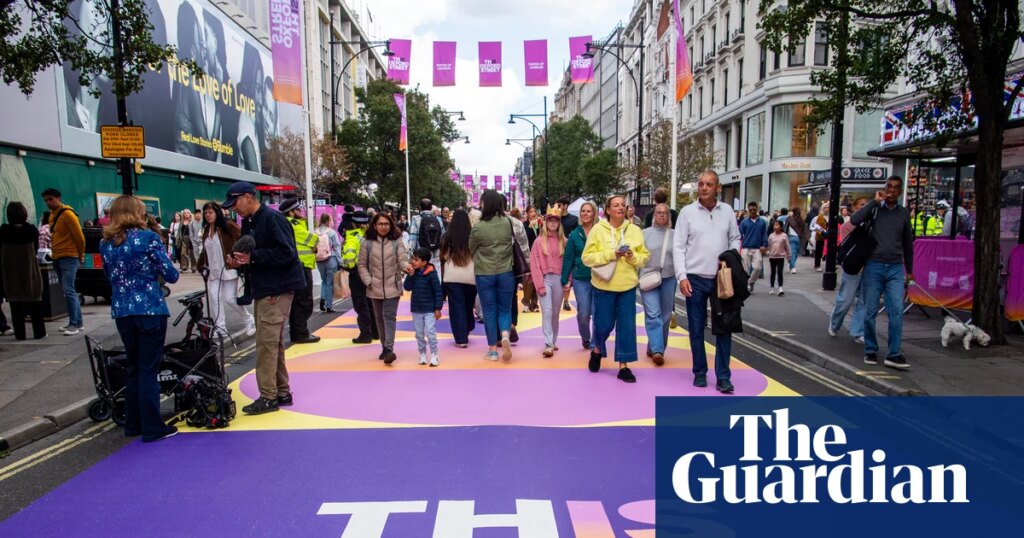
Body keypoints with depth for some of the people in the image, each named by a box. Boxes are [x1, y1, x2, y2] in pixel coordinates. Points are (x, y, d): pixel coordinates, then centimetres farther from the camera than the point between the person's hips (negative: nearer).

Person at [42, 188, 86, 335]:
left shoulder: (67, 214, -13)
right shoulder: (52, 215, 14)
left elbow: (79, 237, -13)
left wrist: (80, 255, -3)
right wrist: (55, 254, 17)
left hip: (69, 258, -9)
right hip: (58, 259, 9)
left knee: (69, 291, -11)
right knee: (69, 291, 11)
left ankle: (73, 324, -8)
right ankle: (78, 322, 17)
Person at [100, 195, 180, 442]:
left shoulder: (106, 243, 7)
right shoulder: (148, 238, -9)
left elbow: (109, 276, 20)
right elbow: (171, 275, -7)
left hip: (122, 312, 5)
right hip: (150, 311, -5)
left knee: (133, 368, 16)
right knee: (149, 370, 0)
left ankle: (133, 424, 23)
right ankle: (152, 428, 4)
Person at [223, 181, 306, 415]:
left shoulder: (272, 218, -14)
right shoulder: (248, 222, 14)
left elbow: (287, 253, -21)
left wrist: (253, 257, -21)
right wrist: (240, 260, 0)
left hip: (276, 290, -10)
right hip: (262, 289, 10)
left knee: (267, 343, -8)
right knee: (274, 343, 14)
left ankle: (268, 397, 0)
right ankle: (282, 392, 24)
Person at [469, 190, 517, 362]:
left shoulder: (478, 227, -13)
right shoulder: (508, 223, -6)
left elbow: (471, 248, 4)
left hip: (484, 275, -2)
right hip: (506, 273, 2)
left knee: (489, 312, 9)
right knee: (505, 309, 14)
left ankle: (492, 350, 14)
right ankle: (505, 337, -11)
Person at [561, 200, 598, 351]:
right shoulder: (575, 235, 2)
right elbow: (568, 259, 3)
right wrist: (564, 280, 1)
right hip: (580, 280, 1)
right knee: (583, 313, 4)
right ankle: (585, 338, 31)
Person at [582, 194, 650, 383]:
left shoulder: (635, 230, 4)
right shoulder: (598, 229, -4)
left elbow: (644, 257, 7)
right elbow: (587, 257, -8)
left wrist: (633, 256, -14)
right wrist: (611, 255, -18)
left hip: (628, 286, 2)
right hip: (604, 286, -2)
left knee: (627, 326, 2)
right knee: (604, 324, 4)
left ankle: (623, 366, 12)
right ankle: (597, 350, 36)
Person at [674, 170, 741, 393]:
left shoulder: (727, 210, 3)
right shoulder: (687, 212, -3)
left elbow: (735, 239, 12)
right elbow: (678, 247, -4)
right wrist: (682, 276, -12)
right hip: (695, 279, -1)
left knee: (724, 328, 3)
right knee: (696, 329, 7)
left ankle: (723, 376, 11)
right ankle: (699, 372, 20)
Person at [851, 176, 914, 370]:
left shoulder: (904, 213, 10)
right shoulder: (875, 208, 4)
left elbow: (908, 243, 19)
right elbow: (854, 220, -17)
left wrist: (909, 270, 22)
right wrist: (875, 202, -14)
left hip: (896, 269, 2)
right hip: (873, 266, -1)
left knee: (896, 311, -8)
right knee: (870, 312, 3)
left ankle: (894, 354, -5)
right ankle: (870, 351, 14)